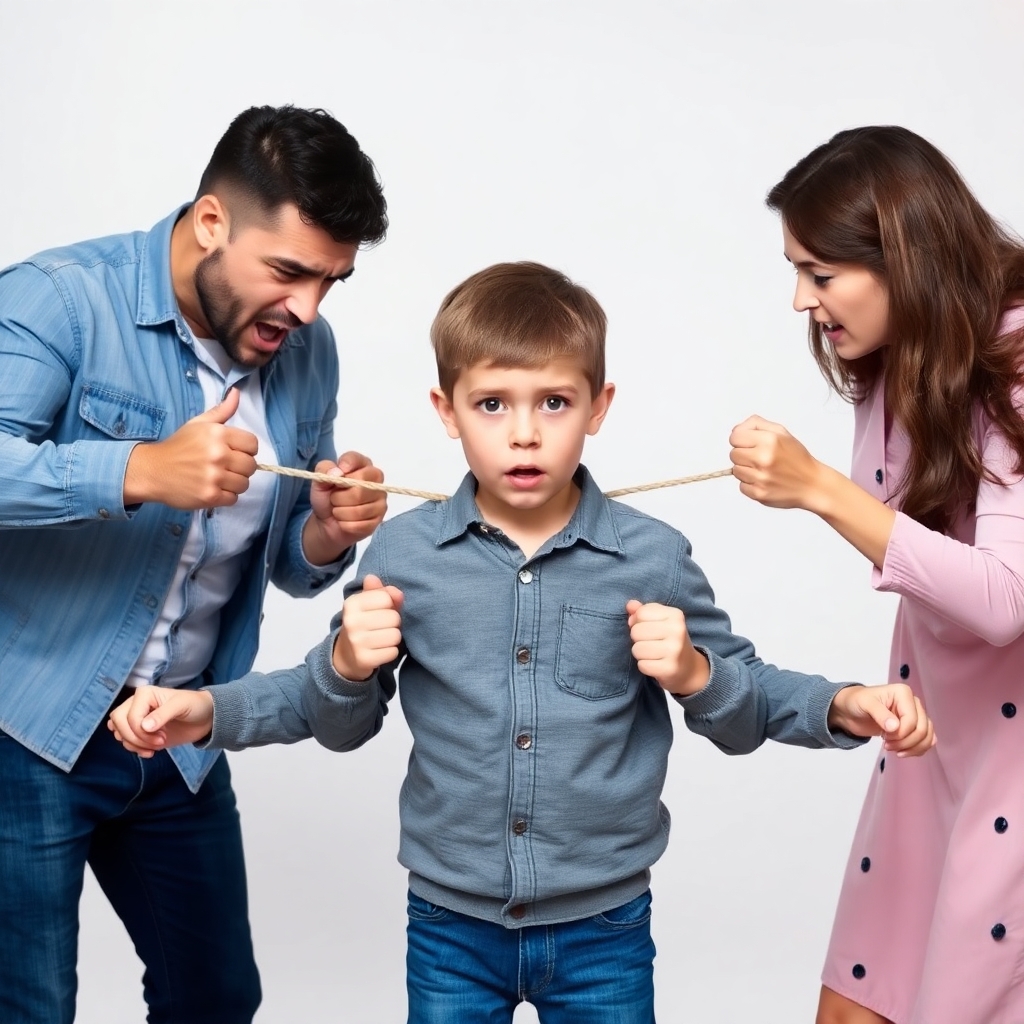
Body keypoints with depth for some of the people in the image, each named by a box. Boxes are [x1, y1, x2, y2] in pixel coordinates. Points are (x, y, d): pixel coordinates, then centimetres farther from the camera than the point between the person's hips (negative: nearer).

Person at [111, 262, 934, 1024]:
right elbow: (339, 720, 6)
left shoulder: (651, 558, -10)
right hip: (450, 924, 1)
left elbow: (744, 709, 2)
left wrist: (818, 701, -18)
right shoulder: (404, 553, -7)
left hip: (605, 928, 0)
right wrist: (206, 711, -10)